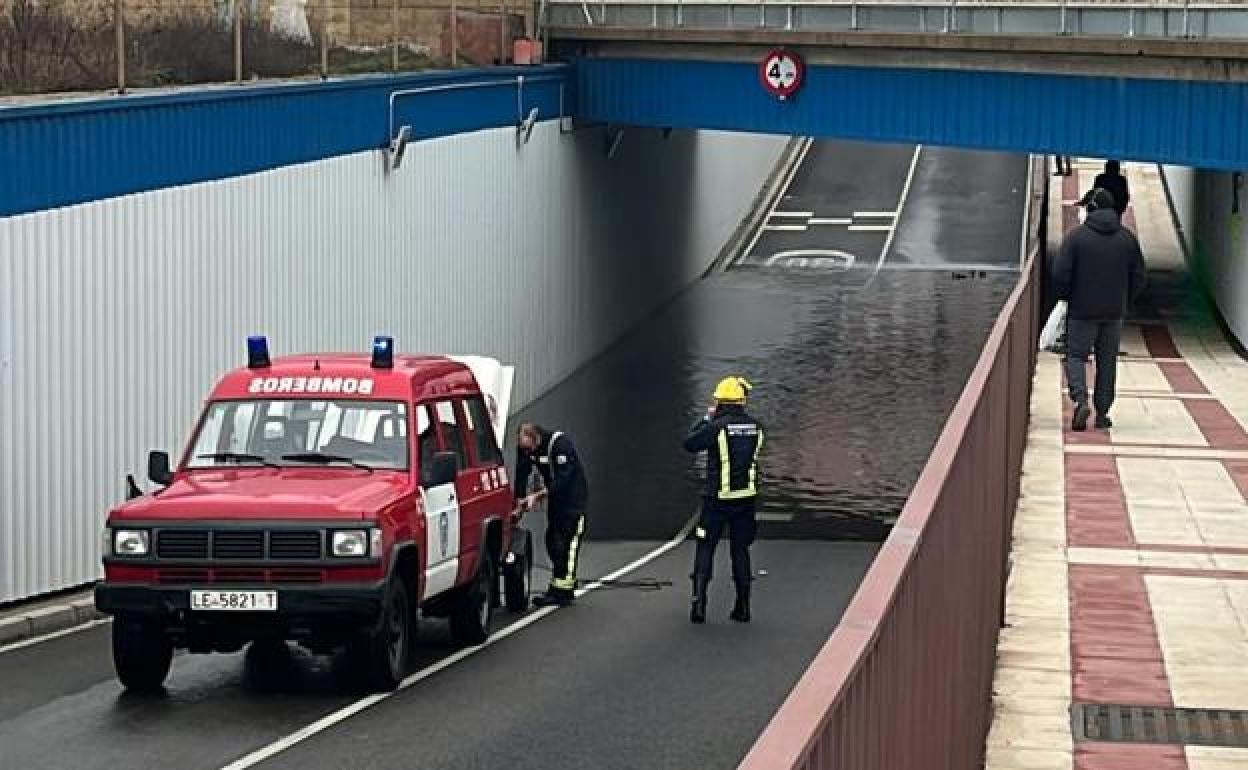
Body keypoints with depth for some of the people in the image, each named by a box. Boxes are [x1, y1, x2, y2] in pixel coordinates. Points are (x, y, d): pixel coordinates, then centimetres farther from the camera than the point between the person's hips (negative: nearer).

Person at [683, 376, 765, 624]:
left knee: (705, 550, 5)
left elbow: (690, 444, -5)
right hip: (746, 497, 4)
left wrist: (707, 419, 7)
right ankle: (743, 608, 14)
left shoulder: (716, 427, -15)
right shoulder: (755, 427, -1)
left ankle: (699, 606, -2)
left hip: (717, 499, -4)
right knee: (741, 551, 13)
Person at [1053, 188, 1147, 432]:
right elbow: (1139, 277, 6)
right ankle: (1103, 413, 13)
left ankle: (1081, 399, -19)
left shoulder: (1076, 236, -8)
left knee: (1075, 356, 4)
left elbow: (1061, 274, -11)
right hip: (1115, 312, 3)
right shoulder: (1128, 238, 4)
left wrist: (1065, 297, 7)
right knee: (1107, 362, 11)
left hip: (1082, 311, -3)